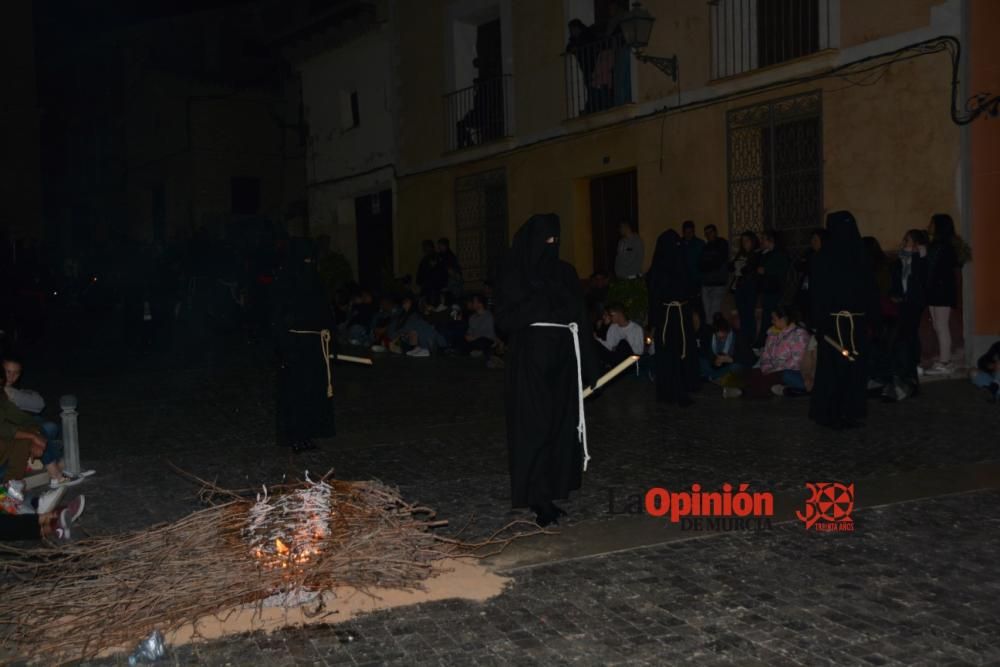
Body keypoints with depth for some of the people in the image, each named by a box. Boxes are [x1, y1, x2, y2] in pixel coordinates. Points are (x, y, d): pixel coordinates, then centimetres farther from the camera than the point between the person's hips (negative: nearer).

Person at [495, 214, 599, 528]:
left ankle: (553, 491, 14)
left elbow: (579, 319, 10)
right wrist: (541, 305, -17)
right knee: (535, 427, -5)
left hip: (563, 360, 5)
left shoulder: (565, 272, 11)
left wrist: (588, 362, 4)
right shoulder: (514, 276, -2)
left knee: (562, 425, 6)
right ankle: (537, 498, -1)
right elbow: (505, 318, -8)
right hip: (531, 360, -5)